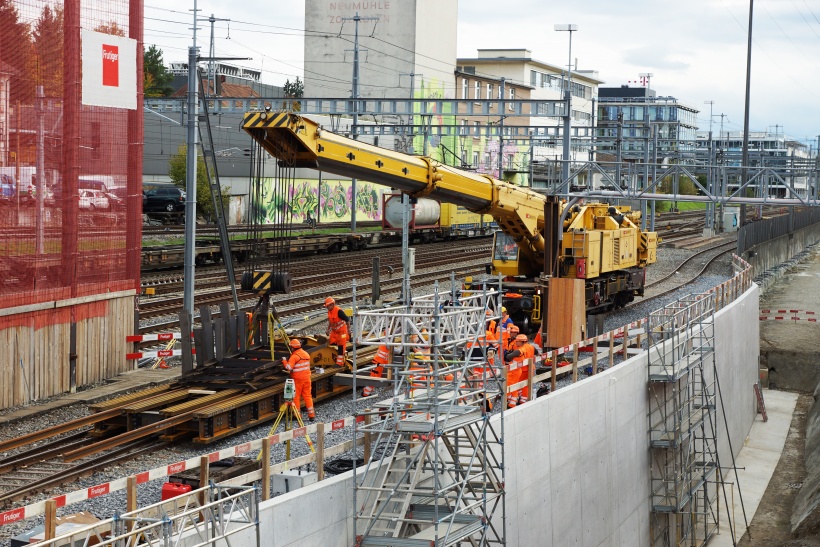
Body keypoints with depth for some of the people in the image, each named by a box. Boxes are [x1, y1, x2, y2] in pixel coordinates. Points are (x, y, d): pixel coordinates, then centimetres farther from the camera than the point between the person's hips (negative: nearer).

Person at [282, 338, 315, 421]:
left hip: (297, 379, -6)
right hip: (306, 378, 6)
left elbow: (289, 367, -22)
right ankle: (311, 415, 9)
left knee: (296, 396, 6)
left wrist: (284, 361, -6)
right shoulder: (306, 354, 7)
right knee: (307, 396, 10)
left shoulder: (294, 356, -16)